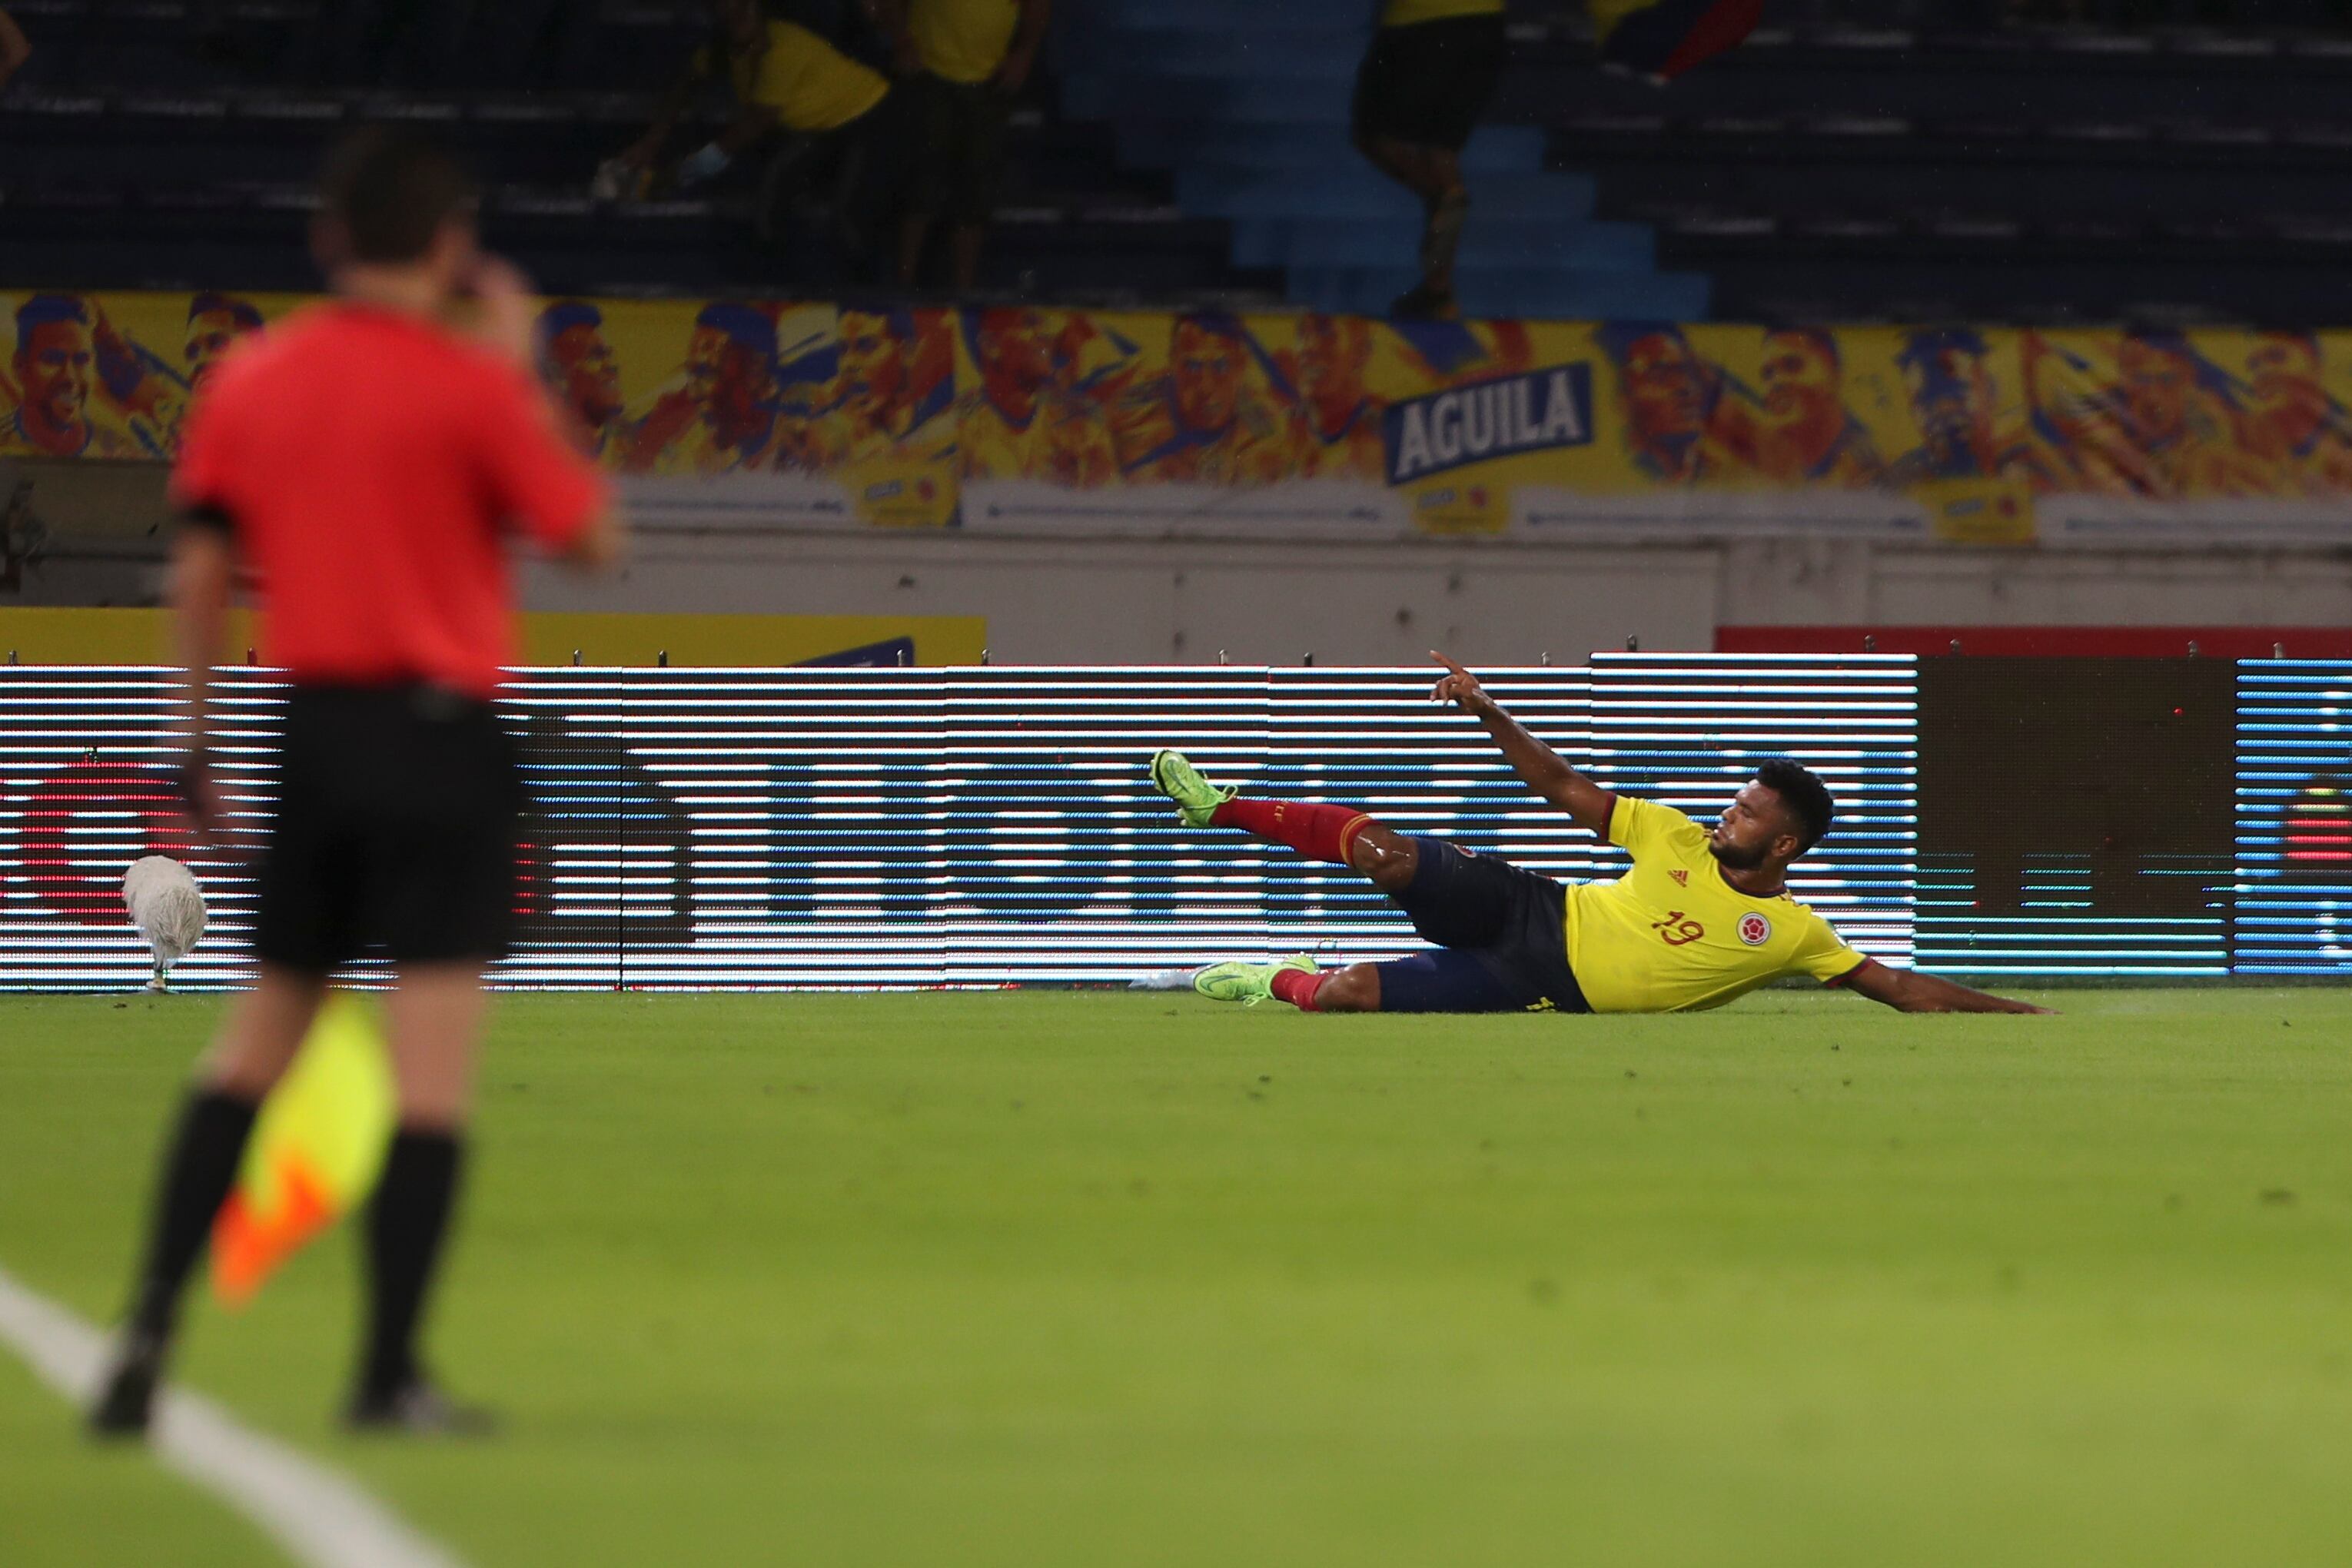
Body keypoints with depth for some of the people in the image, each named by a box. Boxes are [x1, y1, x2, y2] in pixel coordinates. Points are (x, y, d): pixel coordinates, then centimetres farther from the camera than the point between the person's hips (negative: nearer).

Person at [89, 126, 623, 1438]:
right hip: (442, 732, -5)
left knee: (260, 1038, 15)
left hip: (314, 727, 5)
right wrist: (526, 374, 5)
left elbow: (202, 566, 6)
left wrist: (199, 735, 12)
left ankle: (150, 1328, 6)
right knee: (435, 1068, -3)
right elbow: (593, 536, -1)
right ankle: (390, 1372, -6)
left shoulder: (251, 378, 6)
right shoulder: (468, 383, -8)